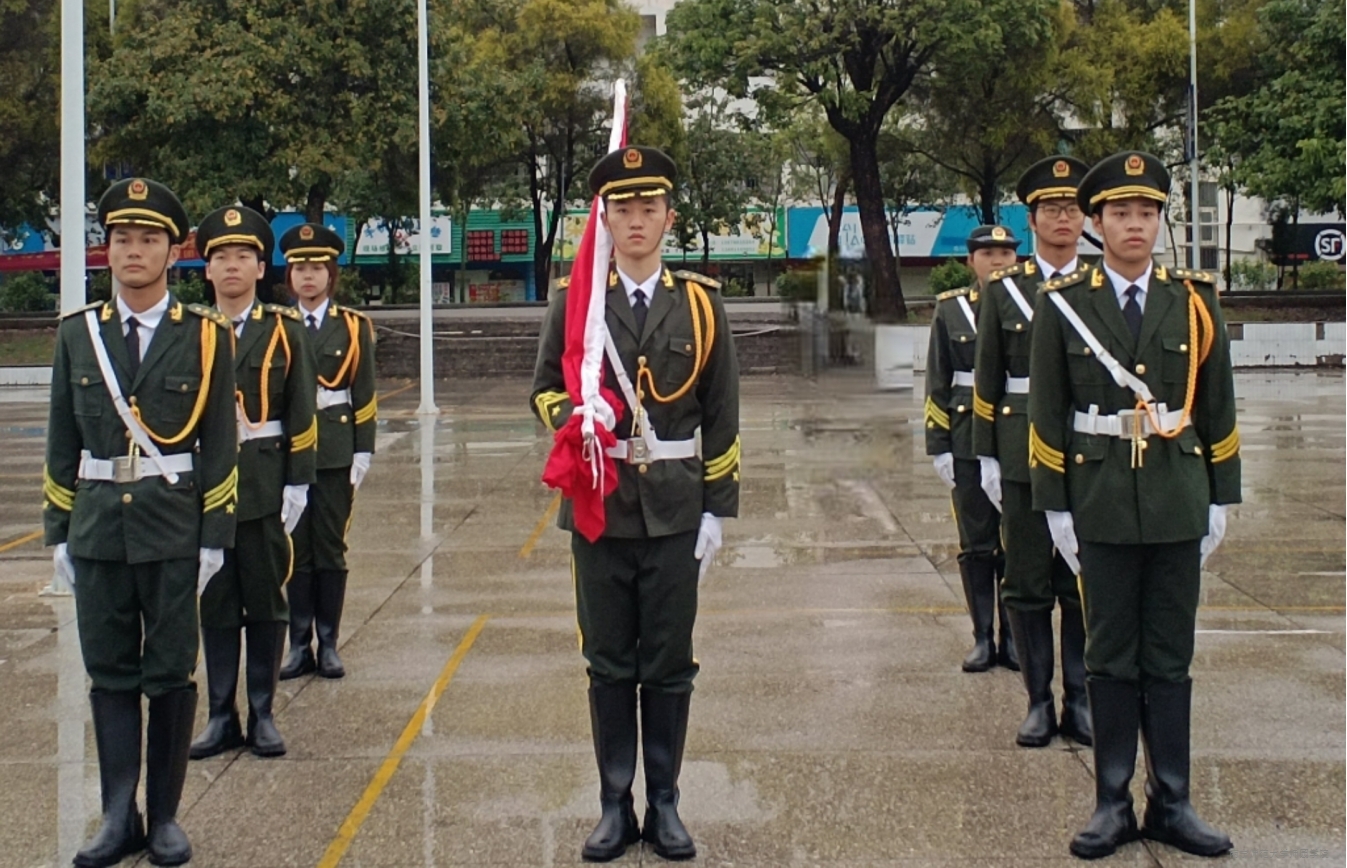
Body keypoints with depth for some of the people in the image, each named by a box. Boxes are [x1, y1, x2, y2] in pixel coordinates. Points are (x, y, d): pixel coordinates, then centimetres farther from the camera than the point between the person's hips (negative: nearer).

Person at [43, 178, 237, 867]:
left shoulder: (206, 336, -1)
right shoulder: (77, 334, 6)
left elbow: (220, 446, -1)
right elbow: (62, 443, 9)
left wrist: (214, 538, -4)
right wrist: (59, 532, 6)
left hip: (173, 530, -2)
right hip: (97, 528, 2)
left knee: (171, 674, 5)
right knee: (110, 673, 7)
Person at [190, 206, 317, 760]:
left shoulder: (285, 330, 2)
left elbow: (301, 416, 0)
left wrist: (296, 486, -6)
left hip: (265, 486, -1)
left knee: (266, 604, 5)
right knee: (216, 605, 7)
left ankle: (262, 715, 14)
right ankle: (222, 717, 15)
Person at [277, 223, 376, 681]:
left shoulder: (354, 327, 3)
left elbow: (364, 397, 3)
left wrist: (362, 455, -2)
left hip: (335, 451, -1)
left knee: (331, 550, 4)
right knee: (296, 550, 5)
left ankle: (328, 645, 11)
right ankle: (300, 645, 11)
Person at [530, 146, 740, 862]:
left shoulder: (701, 304, 1)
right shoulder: (574, 299, 0)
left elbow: (721, 419, 3)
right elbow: (545, 388, 7)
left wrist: (716, 511, -1)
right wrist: (573, 419, -17)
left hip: (674, 509, 0)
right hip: (598, 507, 0)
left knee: (670, 664, 7)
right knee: (609, 663, 8)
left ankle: (664, 804, 19)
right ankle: (615, 806, 18)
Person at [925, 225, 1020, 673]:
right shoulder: (950, 309, 5)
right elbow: (937, 384, 5)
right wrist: (939, 446, -1)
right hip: (968, 445, 1)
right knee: (977, 546, 6)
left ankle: (1013, 637, 16)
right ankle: (983, 638, 16)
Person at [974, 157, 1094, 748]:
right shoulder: (1002, 289, 4)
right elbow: (987, 381, 4)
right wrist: (987, 457, 1)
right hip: (1023, 453, 0)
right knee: (1027, 585, 4)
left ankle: (1080, 700, 17)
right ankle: (1039, 702, 14)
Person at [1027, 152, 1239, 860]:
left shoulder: (1194, 303, 4)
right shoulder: (1062, 305, -1)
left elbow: (1217, 409, 8)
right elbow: (1047, 414, -1)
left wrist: (1221, 498, 6)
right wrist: (1055, 507, -3)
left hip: (1177, 505, 2)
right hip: (1102, 506, -2)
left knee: (1171, 659, 8)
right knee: (1112, 659, 6)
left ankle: (1170, 804, 17)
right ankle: (1112, 803, 14)